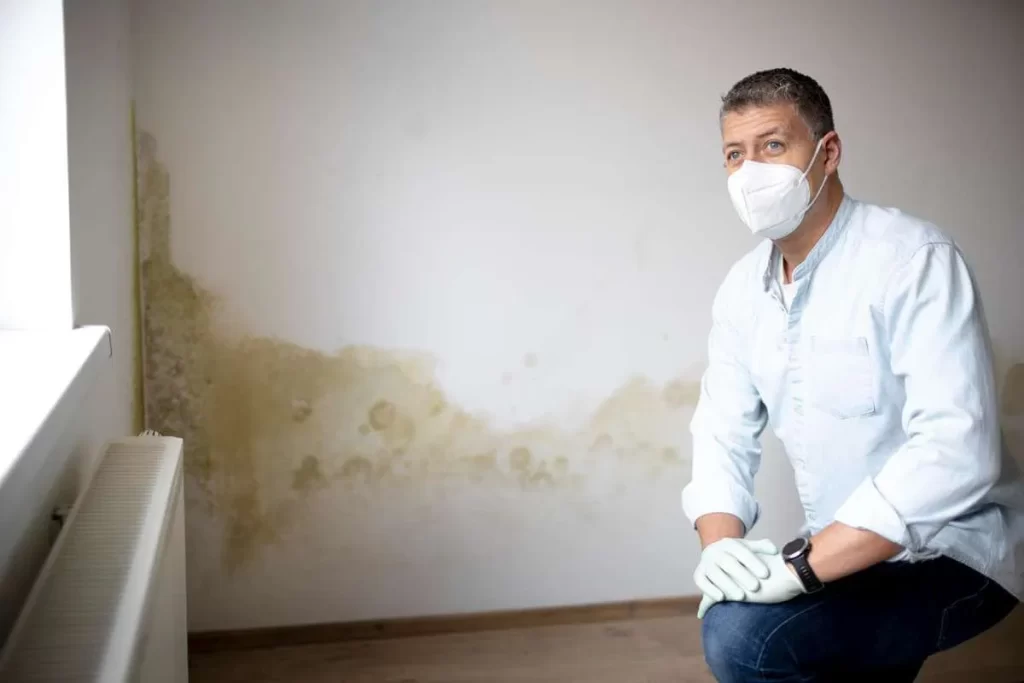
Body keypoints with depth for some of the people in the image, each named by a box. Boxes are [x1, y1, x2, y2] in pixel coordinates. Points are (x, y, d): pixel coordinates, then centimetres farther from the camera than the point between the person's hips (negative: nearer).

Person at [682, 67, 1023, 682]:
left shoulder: (915, 261, -20)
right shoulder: (743, 289, 3)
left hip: (950, 555, -7)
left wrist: (799, 563, -33)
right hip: (849, 555, 7)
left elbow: (955, 453, -31)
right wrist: (721, 545, -16)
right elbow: (723, 432, 5)